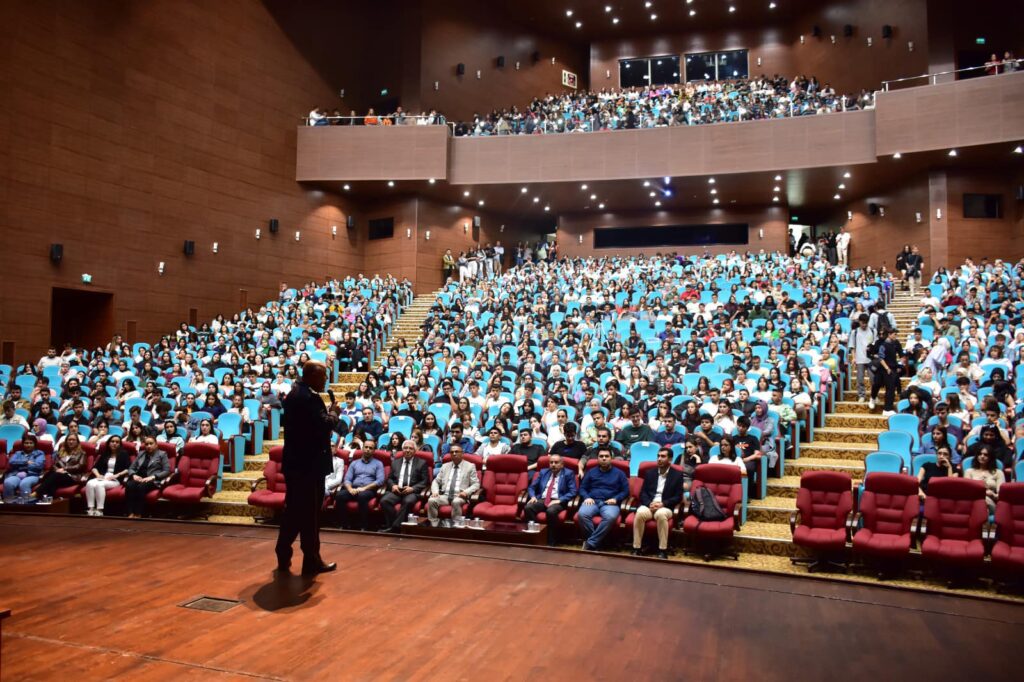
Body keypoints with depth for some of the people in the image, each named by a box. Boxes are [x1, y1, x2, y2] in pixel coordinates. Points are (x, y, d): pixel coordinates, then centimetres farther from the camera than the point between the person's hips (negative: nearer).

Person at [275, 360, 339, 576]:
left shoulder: (294, 393, 12)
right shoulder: (310, 397, -20)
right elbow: (324, 425, -26)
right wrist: (334, 413, -7)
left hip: (295, 461, 10)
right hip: (309, 463, -10)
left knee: (294, 510, 16)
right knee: (310, 513, 0)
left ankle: (283, 557, 24)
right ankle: (311, 561, 10)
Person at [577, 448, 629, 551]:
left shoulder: (619, 473, 18)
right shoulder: (591, 472, 22)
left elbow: (626, 491, 12)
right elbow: (582, 488, 17)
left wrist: (615, 499, -7)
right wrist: (587, 497, -5)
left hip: (610, 503, -1)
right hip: (592, 501, 1)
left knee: (611, 517, -38)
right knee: (582, 514, -34)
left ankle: (590, 543, -32)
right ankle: (595, 543, -25)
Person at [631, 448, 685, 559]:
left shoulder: (677, 474, 7)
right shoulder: (650, 472, 15)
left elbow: (678, 497, 1)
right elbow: (643, 492, 9)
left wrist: (662, 504, -14)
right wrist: (649, 504, -12)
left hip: (665, 507, -2)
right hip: (648, 505, 2)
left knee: (661, 514, -38)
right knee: (640, 513, -33)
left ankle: (663, 550, -27)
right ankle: (636, 549, -26)